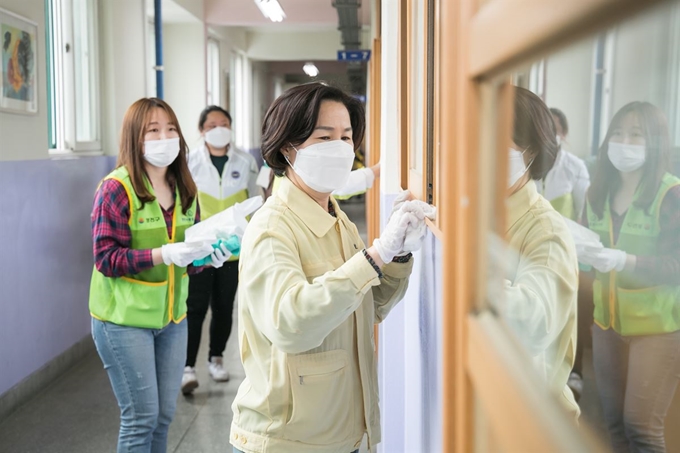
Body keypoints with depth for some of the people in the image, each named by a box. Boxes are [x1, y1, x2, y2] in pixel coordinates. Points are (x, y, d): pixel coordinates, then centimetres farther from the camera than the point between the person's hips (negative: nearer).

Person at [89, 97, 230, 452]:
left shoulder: (185, 190, 6)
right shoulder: (116, 188, -14)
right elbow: (106, 258, -17)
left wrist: (209, 253, -8)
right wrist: (162, 254, -28)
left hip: (172, 317, 6)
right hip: (124, 320, -6)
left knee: (164, 415, 12)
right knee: (141, 417, 1)